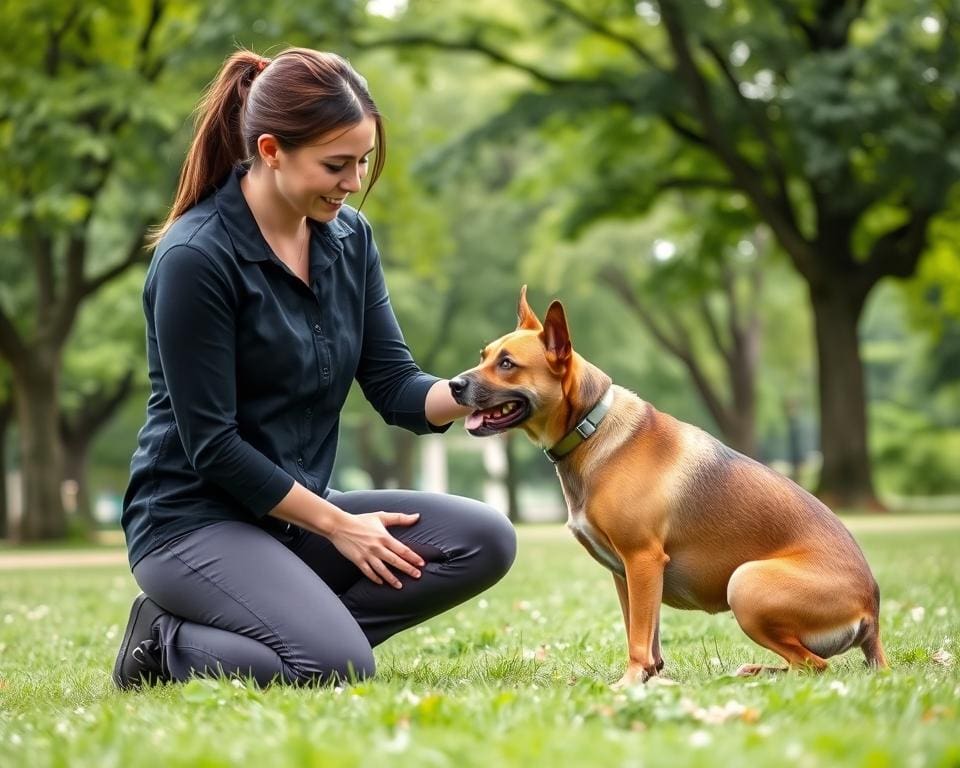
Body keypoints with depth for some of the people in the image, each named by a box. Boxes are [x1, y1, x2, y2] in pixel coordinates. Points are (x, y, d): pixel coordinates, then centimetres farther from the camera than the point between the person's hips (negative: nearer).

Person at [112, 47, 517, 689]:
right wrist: (337, 526, -12)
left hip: (296, 512, 7)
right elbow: (211, 445, -17)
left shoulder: (347, 236, 3)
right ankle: (171, 644, -3)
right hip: (194, 518, -7)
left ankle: (297, 624, -5)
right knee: (338, 666, -28)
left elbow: (395, 387, 2)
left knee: (485, 541, -11)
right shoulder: (195, 257, -19)